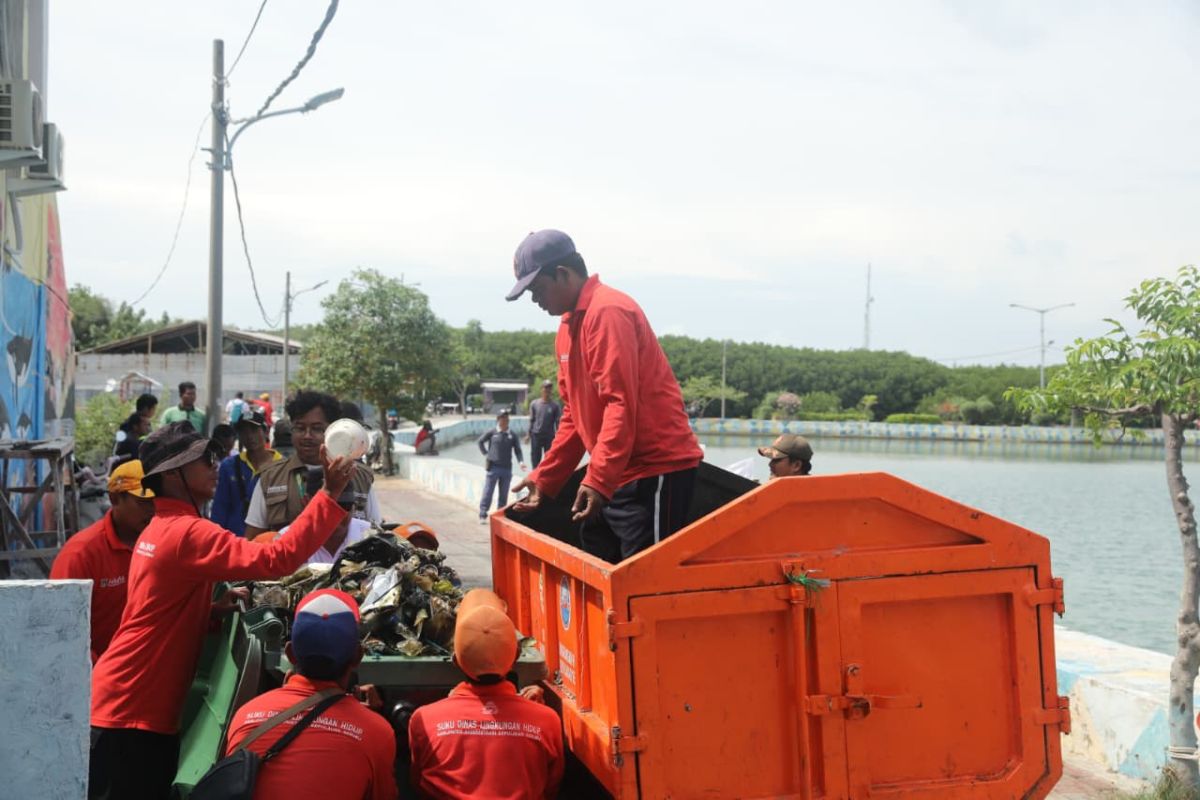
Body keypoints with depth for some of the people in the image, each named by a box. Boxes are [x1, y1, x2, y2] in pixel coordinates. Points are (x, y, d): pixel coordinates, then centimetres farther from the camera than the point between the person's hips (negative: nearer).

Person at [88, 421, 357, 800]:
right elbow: (277, 559, -29)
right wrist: (330, 493, -28)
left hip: (141, 707, 10)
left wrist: (216, 607, 4)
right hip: (129, 711, -10)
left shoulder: (161, 529, 14)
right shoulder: (186, 532, -19)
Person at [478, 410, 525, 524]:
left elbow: (517, 450, 1)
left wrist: (521, 461, -14)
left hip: (507, 468, 3)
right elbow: (480, 441, 8)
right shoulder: (492, 433, -4)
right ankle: (483, 515, 5)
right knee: (487, 493, -1)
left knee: (504, 494, 10)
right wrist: (485, 453, 2)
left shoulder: (512, 435, 2)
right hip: (492, 467, -3)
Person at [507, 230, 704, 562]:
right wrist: (544, 478, 15)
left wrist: (598, 480, -26)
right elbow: (574, 415, 20)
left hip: (656, 472, -10)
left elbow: (621, 404, -22)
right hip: (617, 475, 10)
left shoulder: (607, 312, -14)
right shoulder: (569, 325, 16)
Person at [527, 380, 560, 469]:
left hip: (550, 437, -1)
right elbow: (531, 420, 8)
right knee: (535, 458, 4)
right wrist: (529, 434, 3)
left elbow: (557, 422, 0)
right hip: (536, 435, 1)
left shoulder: (555, 406, 0)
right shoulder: (534, 404, 4)